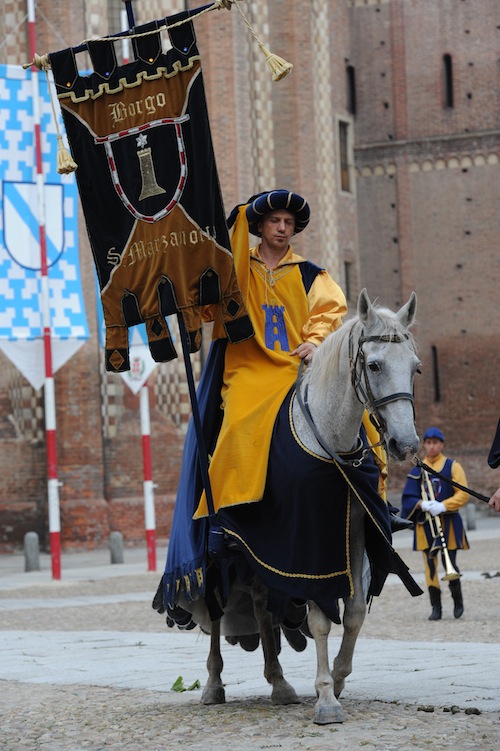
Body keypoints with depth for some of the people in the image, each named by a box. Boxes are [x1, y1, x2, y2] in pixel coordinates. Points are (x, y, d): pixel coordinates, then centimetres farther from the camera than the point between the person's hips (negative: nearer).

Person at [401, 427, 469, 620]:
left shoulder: (453, 466, 2)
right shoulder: (418, 470, 8)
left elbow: (463, 495, -5)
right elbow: (408, 498, 4)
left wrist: (442, 506, -19)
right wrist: (422, 504, -17)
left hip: (448, 523, -2)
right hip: (425, 524, 2)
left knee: (450, 563, -2)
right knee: (430, 565, -2)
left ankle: (458, 602, 20)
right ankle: (436, 608, 4)